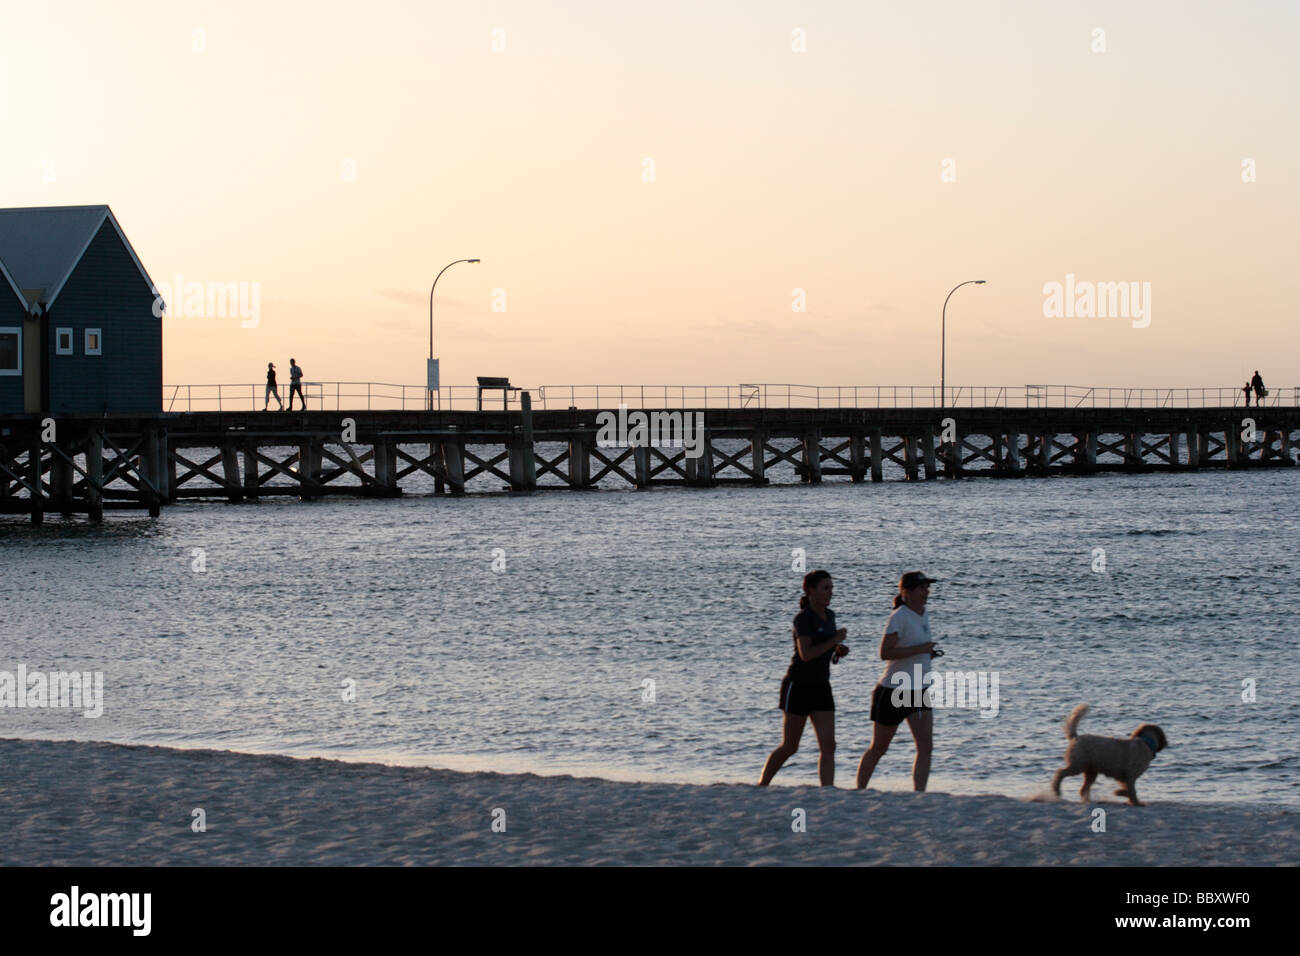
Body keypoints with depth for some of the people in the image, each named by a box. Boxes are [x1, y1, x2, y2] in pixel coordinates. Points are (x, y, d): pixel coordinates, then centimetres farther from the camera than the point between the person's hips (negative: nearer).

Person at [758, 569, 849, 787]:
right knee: (789, 747, 2)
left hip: (821, 688, 7)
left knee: (828, 746, -6)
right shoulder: (803, 618, -14)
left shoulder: (829, 615, 11)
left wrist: (838, 649, 6)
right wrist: (835, 640, -16)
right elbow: (805, 654, -25)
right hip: (798, 687, -7)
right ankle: (761, 787, 21)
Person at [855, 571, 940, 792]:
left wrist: (929, 653, 7)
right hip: (892, 692, -7)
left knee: (925, 747, -6)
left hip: (919, 691, 7)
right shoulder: (899, 617, -16)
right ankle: (859, 792, 21)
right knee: (878, 748, 6)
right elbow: (885, 653, -25)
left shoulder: (922, 615, 10)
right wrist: (920, 649, -26)